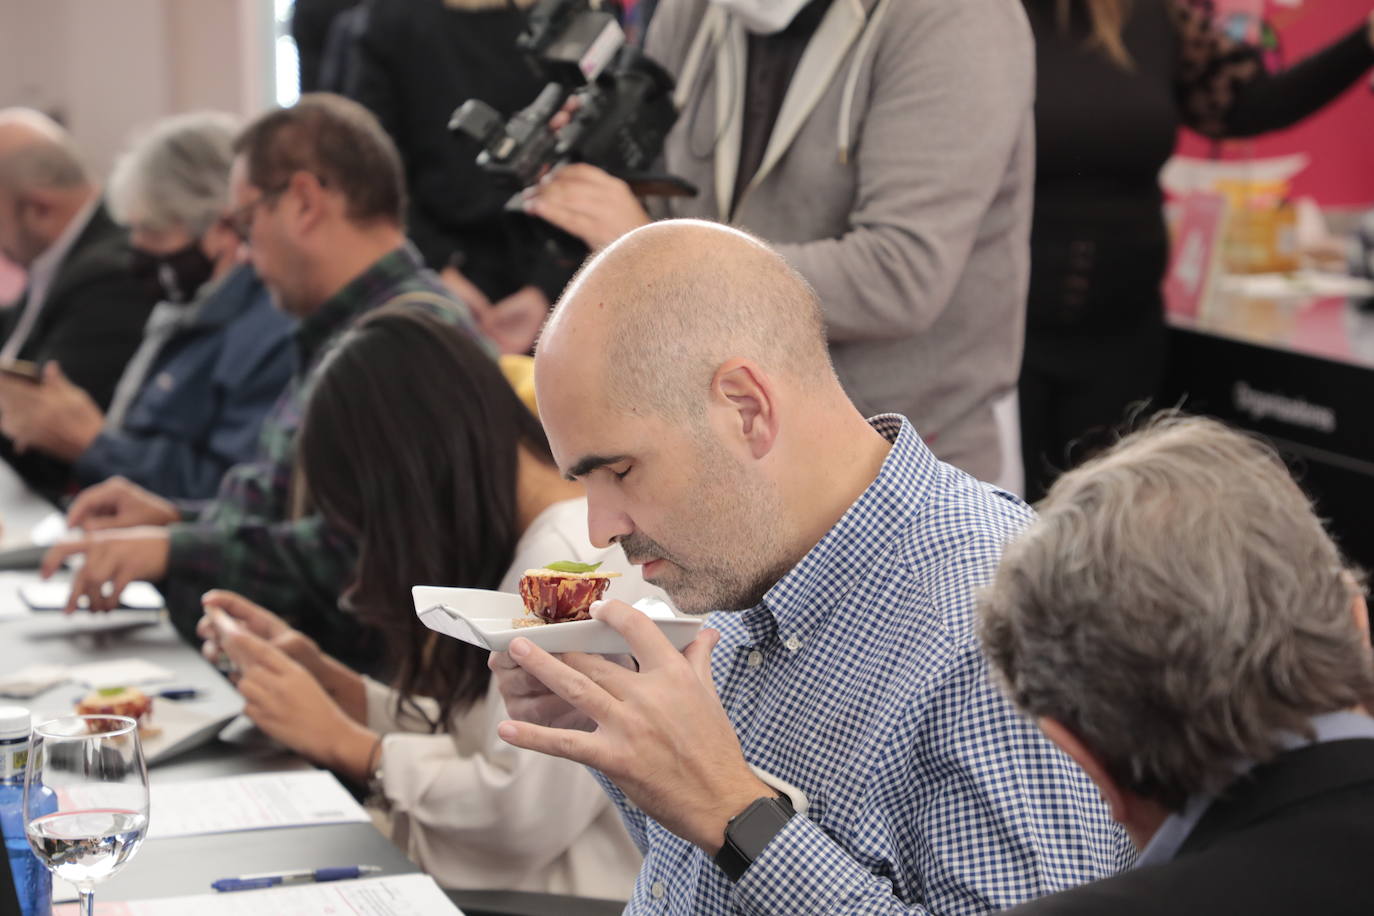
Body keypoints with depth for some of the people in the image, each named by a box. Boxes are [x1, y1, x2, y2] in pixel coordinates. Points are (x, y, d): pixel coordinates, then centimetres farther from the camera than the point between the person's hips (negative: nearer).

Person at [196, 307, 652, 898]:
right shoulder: (532, 547, 14)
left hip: (559, 903, -9)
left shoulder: (579, 564, -17)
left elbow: (527, 815, -21)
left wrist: (340, 740, -10)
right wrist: (322, 675, 3)